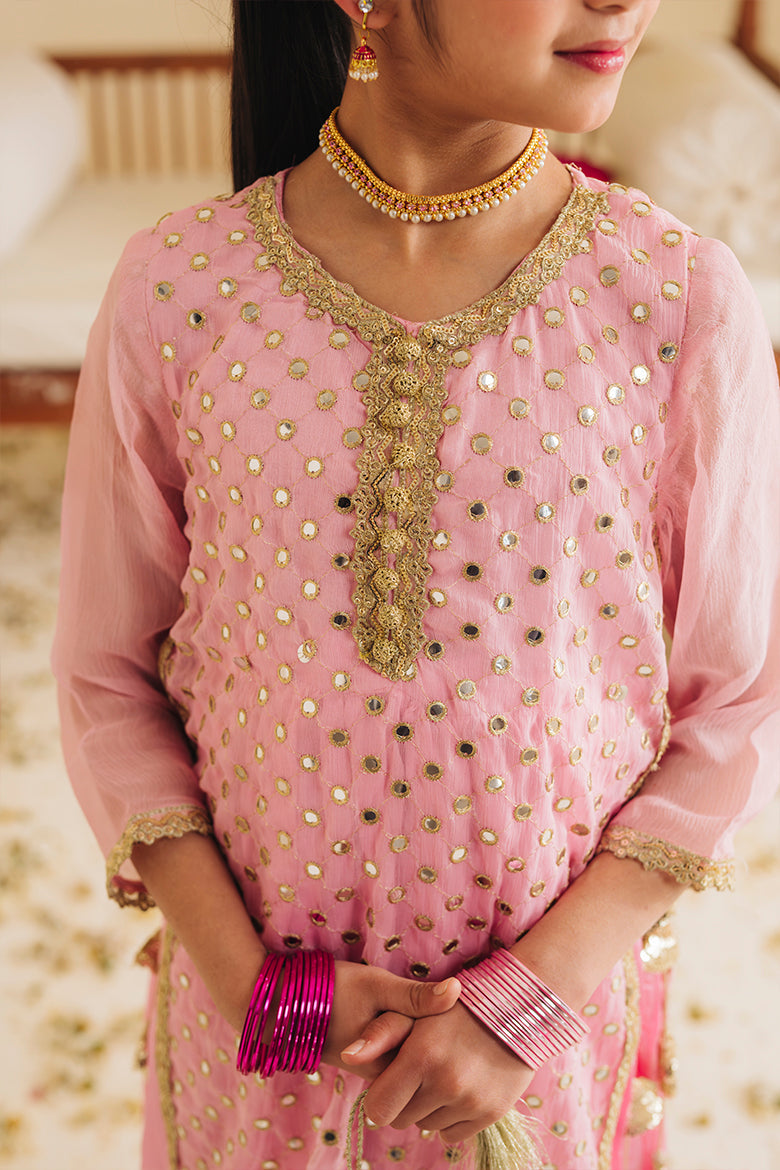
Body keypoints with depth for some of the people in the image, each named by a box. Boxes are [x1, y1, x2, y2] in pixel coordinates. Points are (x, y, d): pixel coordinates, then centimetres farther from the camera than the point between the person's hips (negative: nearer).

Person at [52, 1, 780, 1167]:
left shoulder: (684, 300, -14)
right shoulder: (178, 293, -13)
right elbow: (106, 676, -4)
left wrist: (537, 998, -13)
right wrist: (247, 979, -10)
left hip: (555, 993, 0)